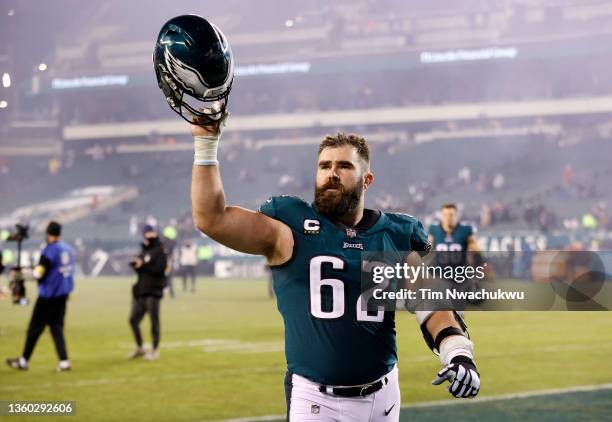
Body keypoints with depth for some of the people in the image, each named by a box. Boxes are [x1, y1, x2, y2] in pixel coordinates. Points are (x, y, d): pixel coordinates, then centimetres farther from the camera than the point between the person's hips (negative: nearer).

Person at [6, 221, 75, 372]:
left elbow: (39, 274, -16)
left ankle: (24, 361, 14)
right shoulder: (69, 249, 7)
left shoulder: (49, 250, -14)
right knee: (57, 328, 10)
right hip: (63, 294, 6)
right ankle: (64, 361, -2)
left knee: (35, 327, 4)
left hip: (48, 295, -6)